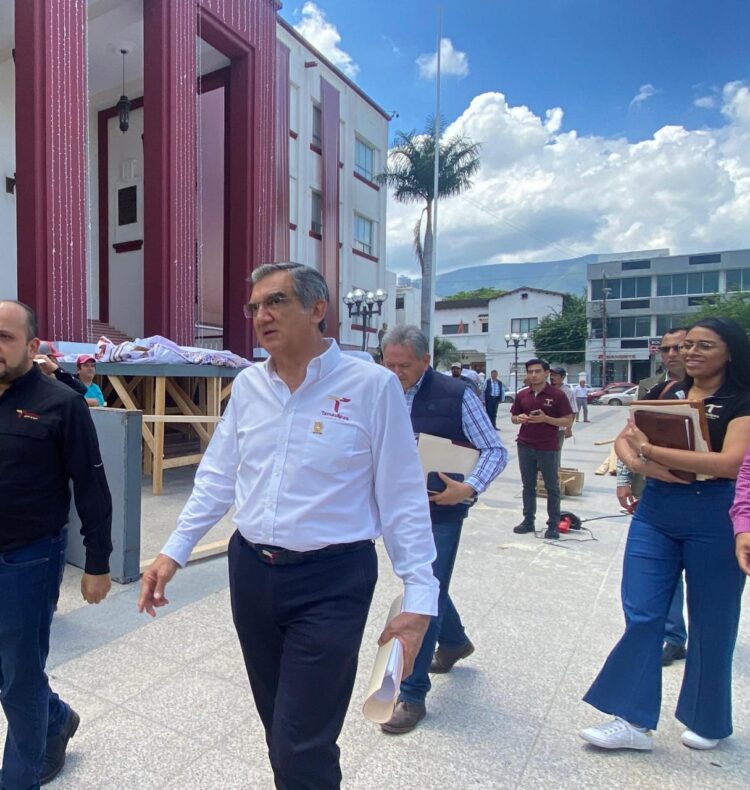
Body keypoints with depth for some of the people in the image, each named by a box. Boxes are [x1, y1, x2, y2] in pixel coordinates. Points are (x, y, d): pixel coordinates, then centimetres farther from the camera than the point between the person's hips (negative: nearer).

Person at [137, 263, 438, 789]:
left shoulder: (372, 385, -12)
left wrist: (418, 599, -12)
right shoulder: (248, 384, 3)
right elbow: (217, 478, 11)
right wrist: (174, 552, 8)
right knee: (279, 729, 22)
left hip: (331, 582, -5)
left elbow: (403, 499, -10)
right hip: (251, 571, 6)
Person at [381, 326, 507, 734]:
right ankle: (454, 642, 51)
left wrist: (469, 488, -25)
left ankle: (413, 694, 15)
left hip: (441, 511, -6)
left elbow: (495, 450, -11)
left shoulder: (456, 395, -14)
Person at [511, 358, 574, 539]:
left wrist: (545, 418, -21)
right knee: (528, 486, 13)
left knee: (552, 488, 6)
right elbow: (513, 417, 14)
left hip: (549, 449, -4)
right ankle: (528, 520, 24)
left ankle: (553, 525, 15)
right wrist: (519, 418, -10)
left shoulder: (557, 395, -7)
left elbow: (568, 421, -8)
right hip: (525, 447, 4)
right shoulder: (521, 395, 5)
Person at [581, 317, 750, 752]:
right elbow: (623, 440, 7)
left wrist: (651, 450, -22)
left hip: (714, 518, -4)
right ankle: (634, 720, 15)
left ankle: (707, 722, 33)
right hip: (655, 513, 4)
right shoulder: (666, 394, 9)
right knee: (642, 614, 3)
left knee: (711, 623, 12)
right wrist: (639, 463, -16)